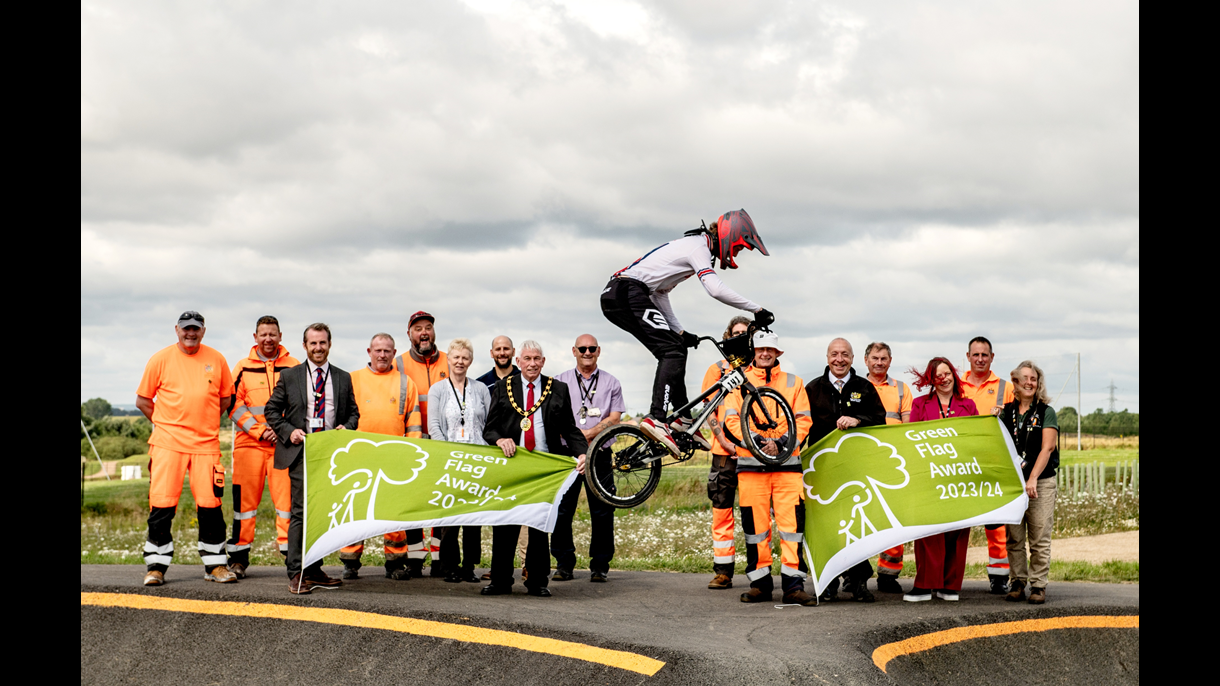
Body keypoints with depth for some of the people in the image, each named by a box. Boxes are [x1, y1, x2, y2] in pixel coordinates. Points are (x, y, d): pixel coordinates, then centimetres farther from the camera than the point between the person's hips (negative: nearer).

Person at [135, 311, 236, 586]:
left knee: (210, 504, 0)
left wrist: (206, 423, 10)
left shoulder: (216, 360, 8)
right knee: (162, 503, -5)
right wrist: (165, 424, 4)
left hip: (206, 443, 2)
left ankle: (215, 564, 11)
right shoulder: (160, 359, 3)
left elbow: (226, 398, 19)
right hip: (167, 442, -1)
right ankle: (156, 565, 5)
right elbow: (143, 400, 8)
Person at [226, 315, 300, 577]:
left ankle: (291, 550, -1)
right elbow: (234, 404, 4)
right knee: (245, 497, 1)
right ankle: (238, 557, 9)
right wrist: (259, 431, -6)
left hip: (285, 444, -1)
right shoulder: (243, 368, 10)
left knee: (287, 496, -6)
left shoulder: (294, 367, 8)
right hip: (249, 443, 1)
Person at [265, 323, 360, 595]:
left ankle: (314, 570, 14)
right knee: (301, 511, -10)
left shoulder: (343, 378, 13)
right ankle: (296, 573, -8)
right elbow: (272, 410, 8)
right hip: (301, 450, -3)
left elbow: (353, 412, 17)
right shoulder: (289, 376, 6)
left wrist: (346, 427, -4)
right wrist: (288, 431, -7)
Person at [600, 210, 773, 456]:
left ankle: (683, 419, 15)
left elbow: (660, 292, 24)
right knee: (672, 351, -16)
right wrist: (757, 310, -17)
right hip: (627, 291, -10)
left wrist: (679, 331, 19)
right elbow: (716, 289, -23)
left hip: (615, 297, 10)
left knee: (675, 348, 14)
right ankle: (656, 419, -28)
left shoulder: (692, 245, 23)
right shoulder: (698, 246, -7)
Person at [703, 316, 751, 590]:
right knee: (721, 509, -1)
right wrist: (723, 440, -8)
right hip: (725, 451, 0)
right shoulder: (717, 369, 12)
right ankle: (723, 571, 2)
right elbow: (709, 410, 6)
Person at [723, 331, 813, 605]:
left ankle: (793, 585, -7)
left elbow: (803, 420, 5)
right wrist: (756, 442, -12)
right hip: (750, 464, 0)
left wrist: (780, 444, -10)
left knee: (792, 523, -8)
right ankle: (760, 583, 11)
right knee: (755, 523, 1)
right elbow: (731, 419, 3)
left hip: (787, 462, 0)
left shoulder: (793, 382, 13)